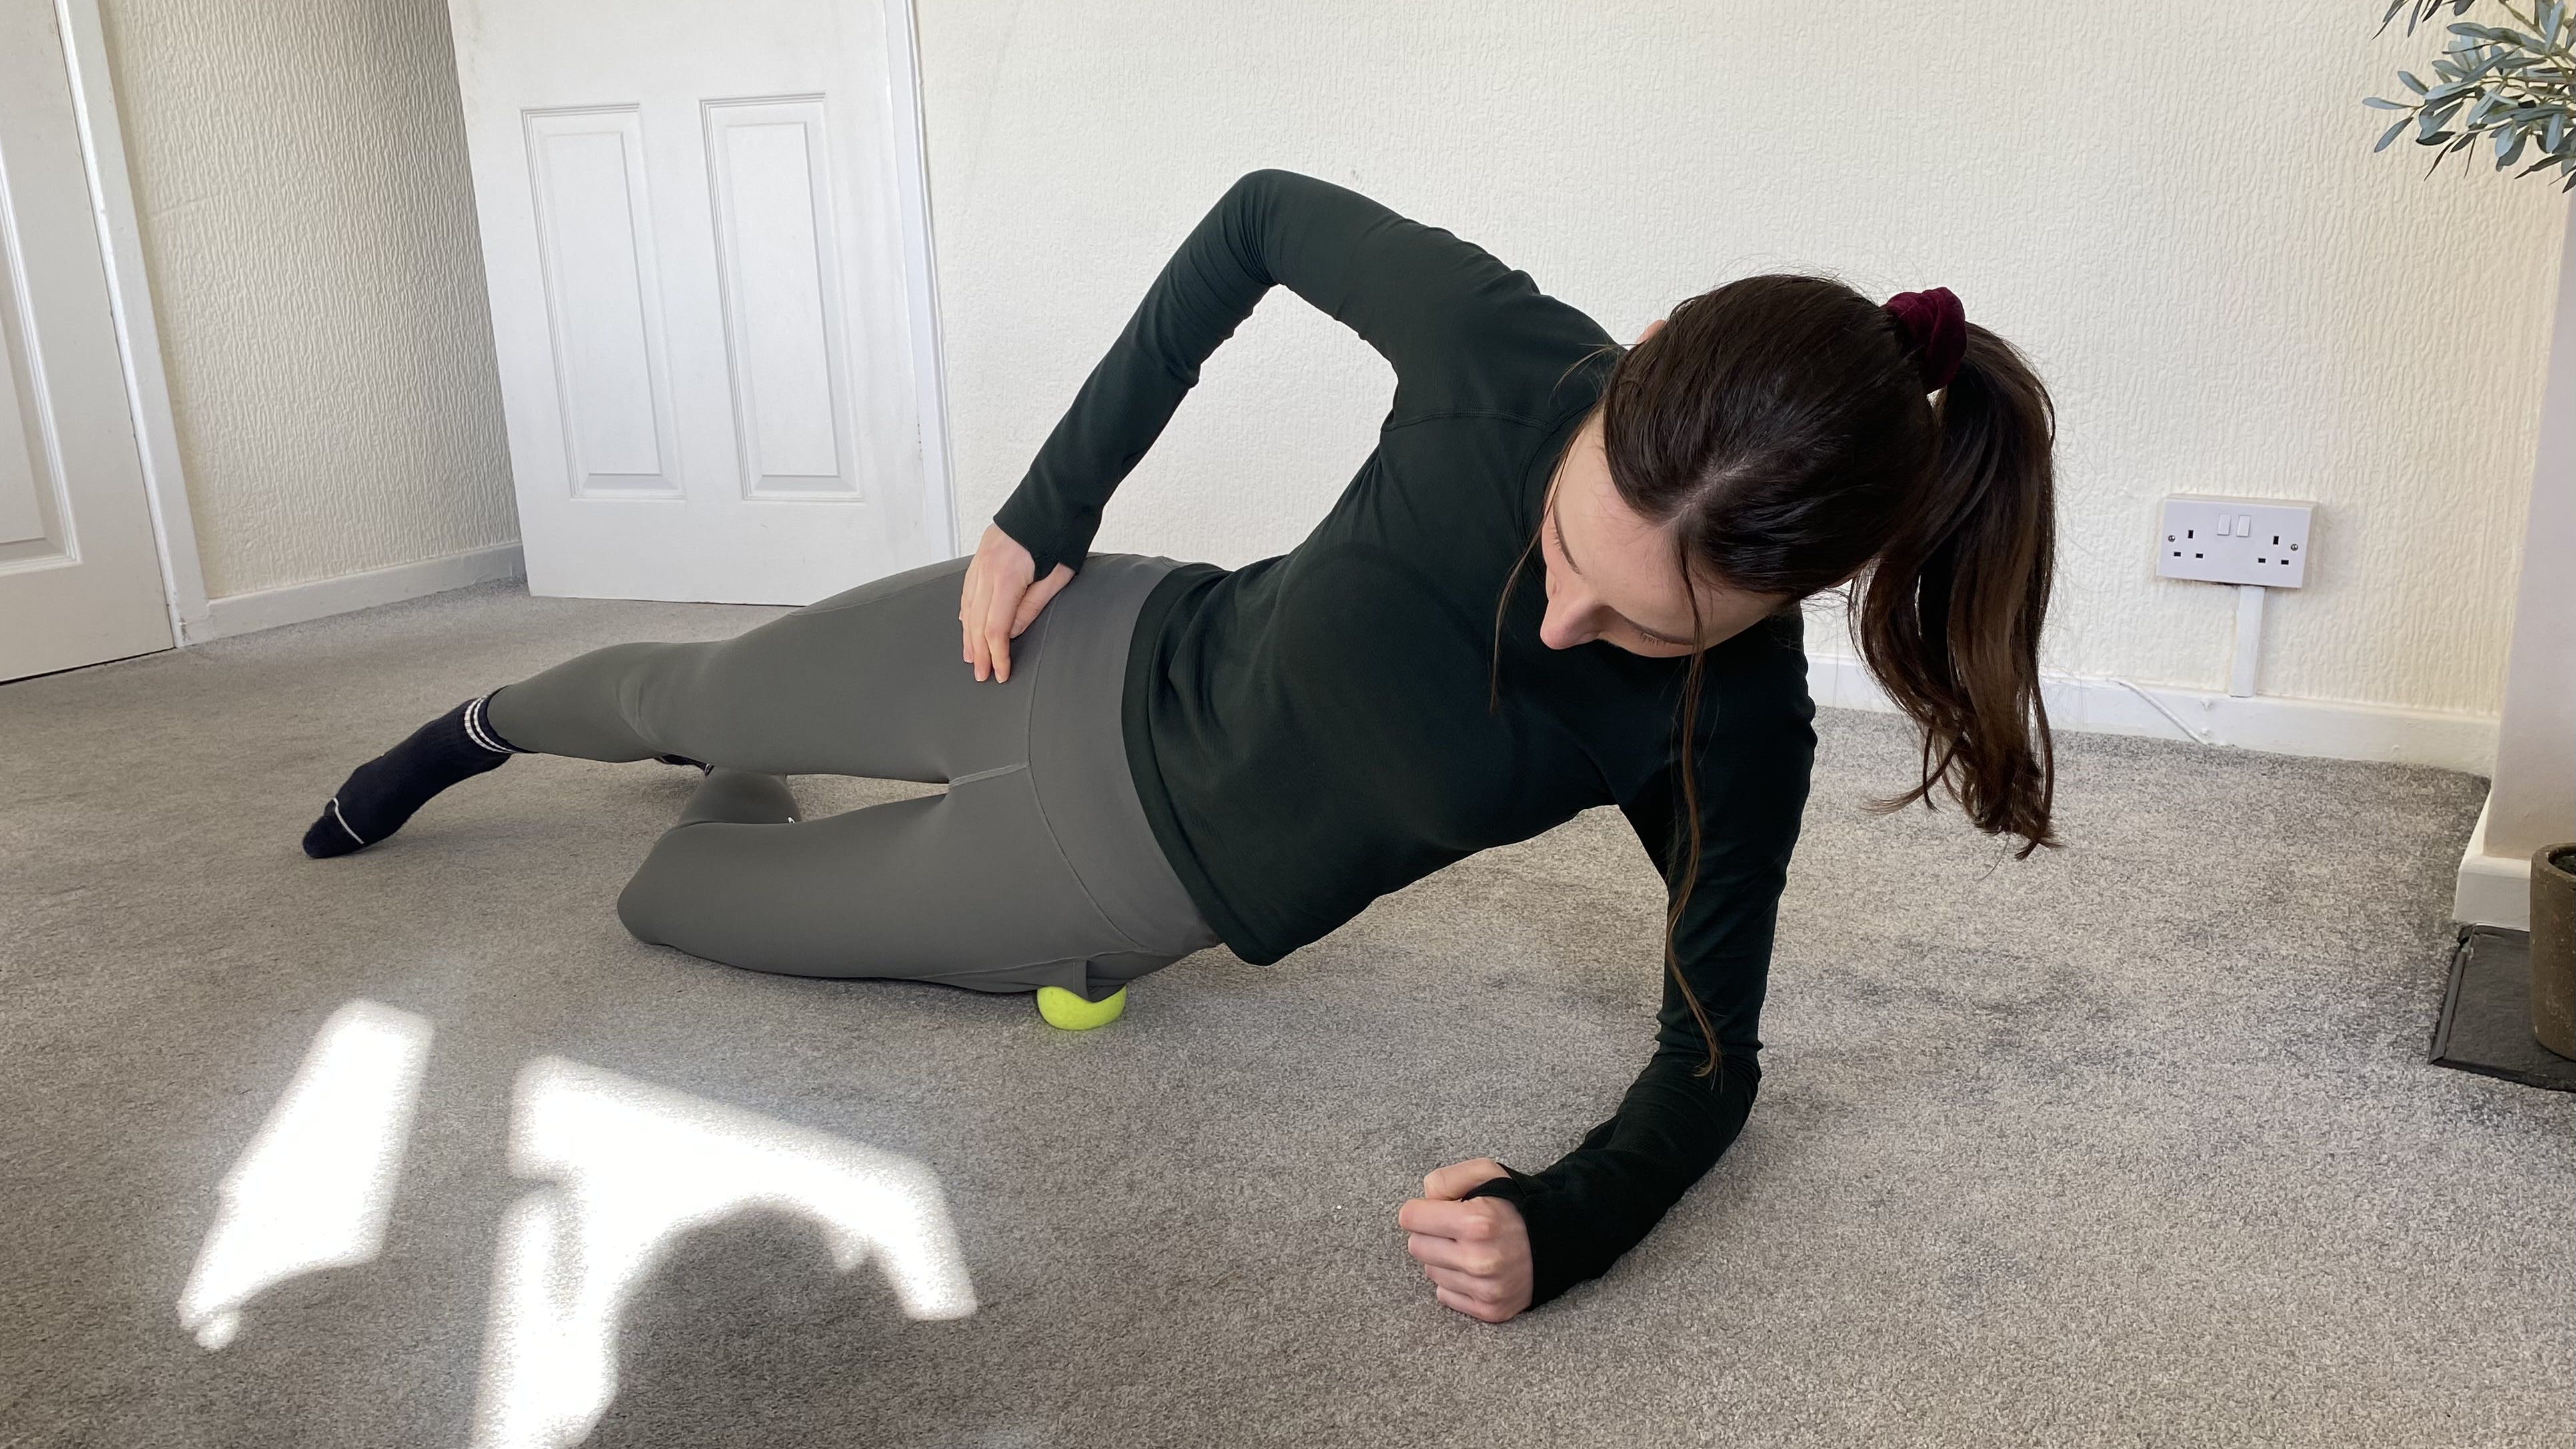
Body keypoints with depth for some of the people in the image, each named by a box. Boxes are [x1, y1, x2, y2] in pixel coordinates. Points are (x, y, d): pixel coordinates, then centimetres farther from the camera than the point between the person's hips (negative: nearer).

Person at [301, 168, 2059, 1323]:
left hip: (1129, 885, 0)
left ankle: (756, 795, 53)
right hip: (1096, 660, 1)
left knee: (662, 899, 15)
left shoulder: (1734, 737, -29)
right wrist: (1046, 509, -12)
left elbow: (1711, 1054, -16)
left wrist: (1560, 1225, -37)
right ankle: (487, 726, 63)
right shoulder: (1504, 347, -30)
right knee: (678, 696, 24)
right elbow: (1266, 214, -12)